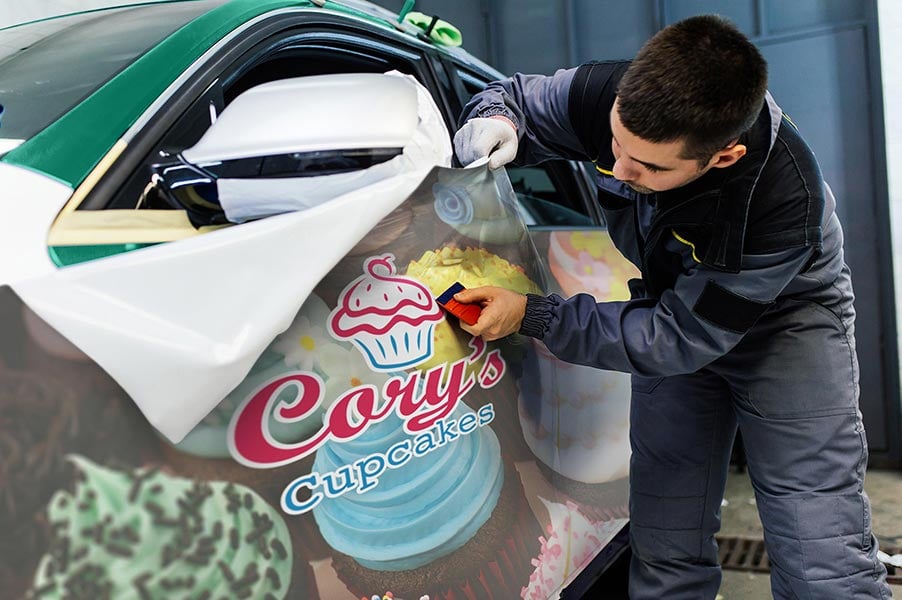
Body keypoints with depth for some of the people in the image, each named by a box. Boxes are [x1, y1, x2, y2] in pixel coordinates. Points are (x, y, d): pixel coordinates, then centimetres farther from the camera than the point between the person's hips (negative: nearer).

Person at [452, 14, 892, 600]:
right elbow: (519, 95, -5)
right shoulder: (608, 94, -27)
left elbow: (678, 338, -30)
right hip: (671, 305, 4)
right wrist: (494, 121, -30)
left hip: (783, 318, -3)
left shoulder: (784, 199, -37)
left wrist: (531, 315, -31)